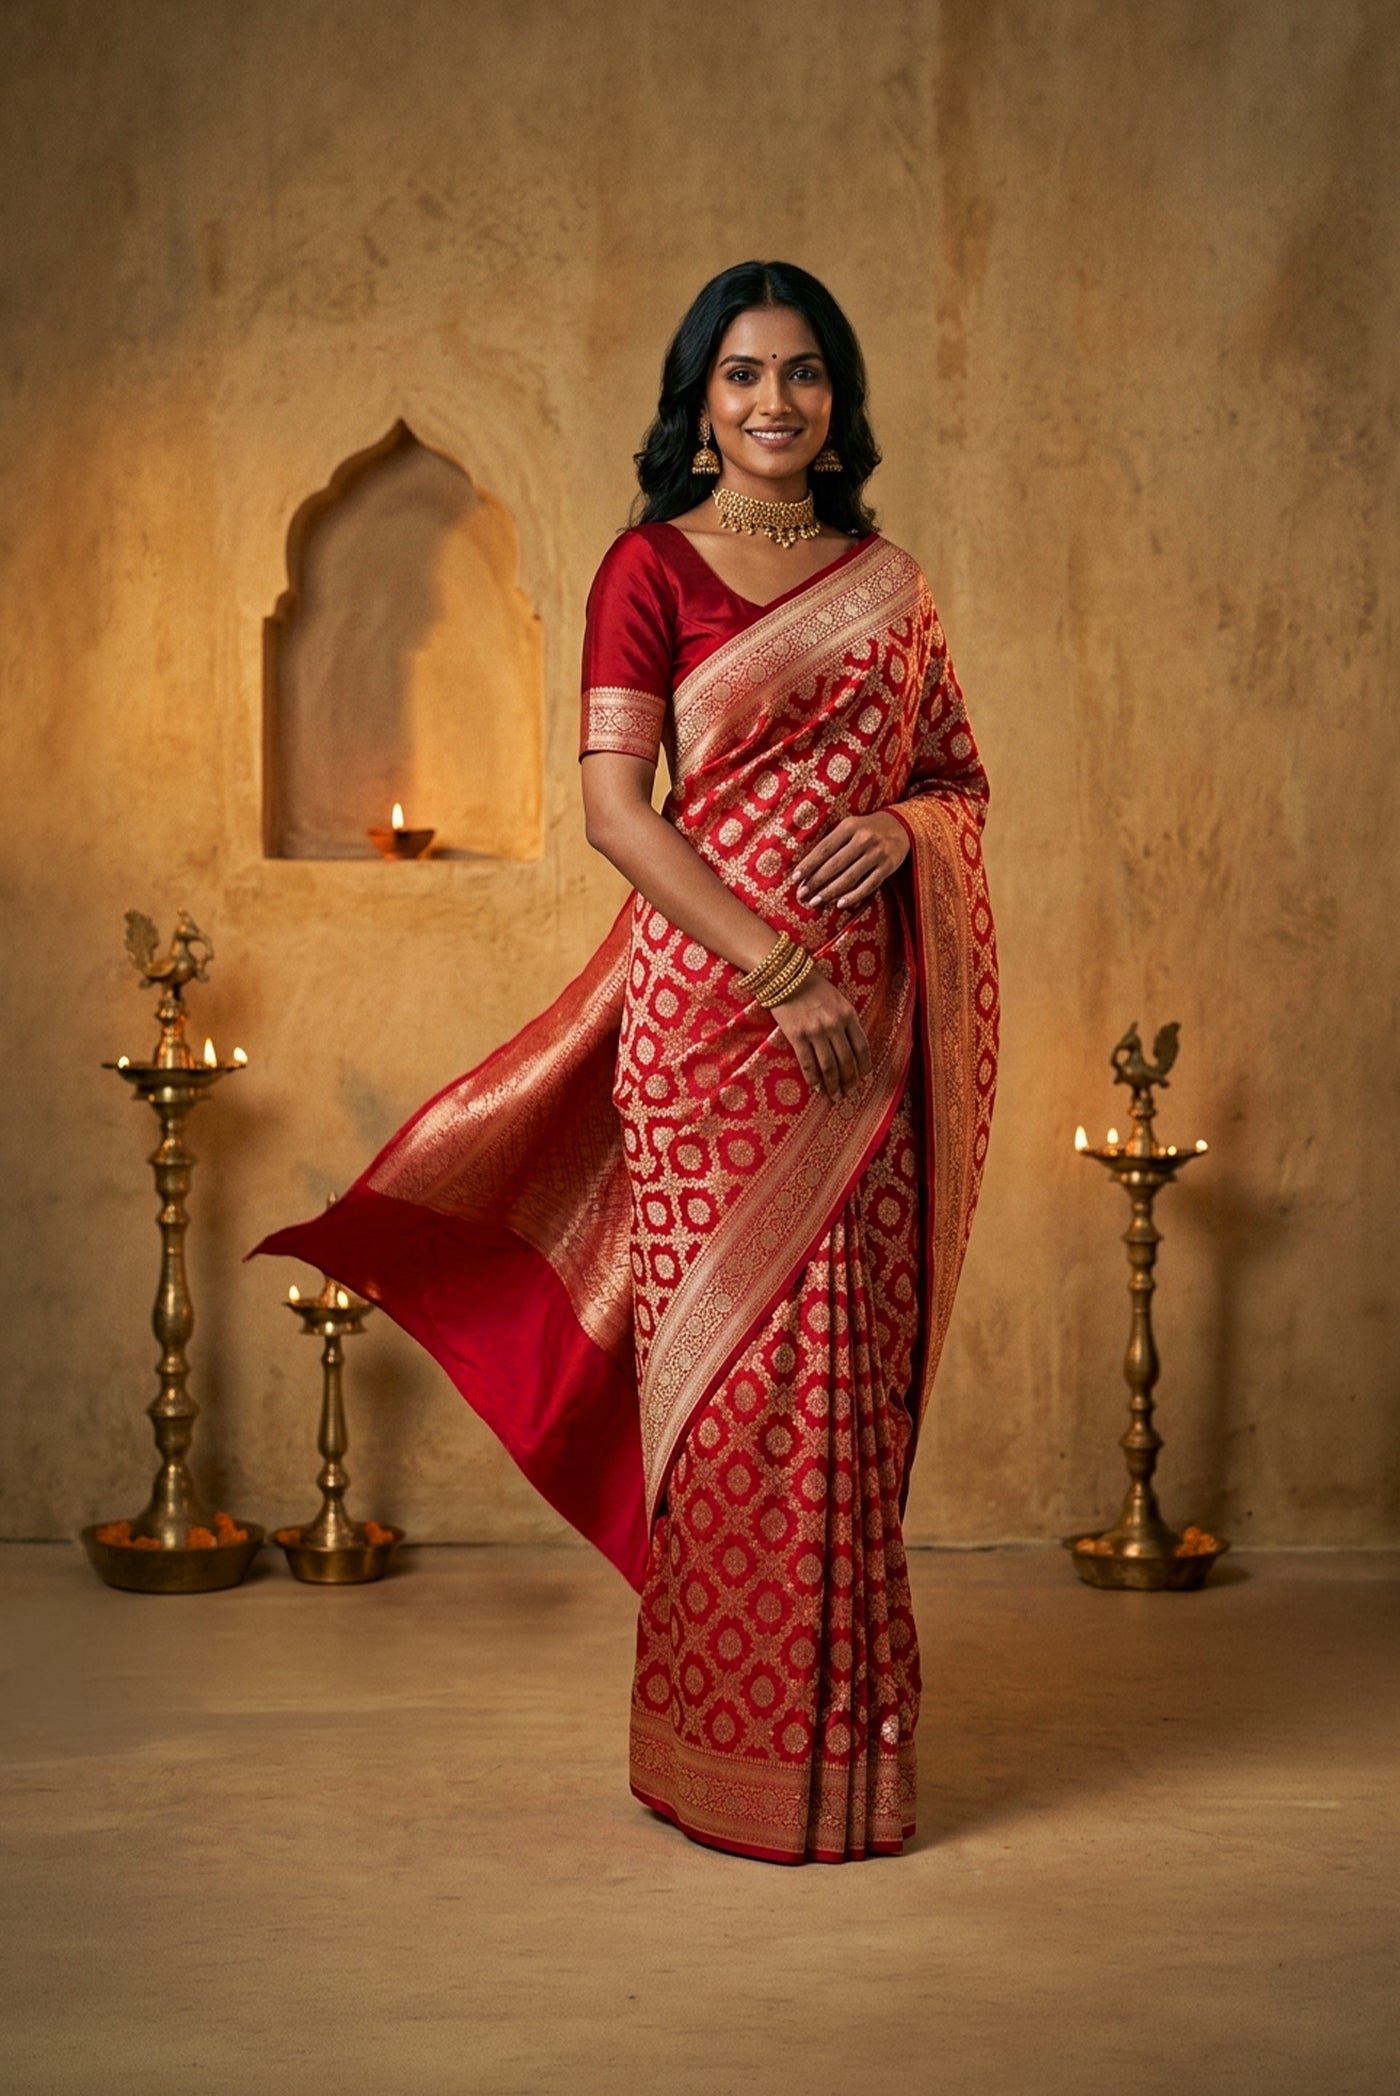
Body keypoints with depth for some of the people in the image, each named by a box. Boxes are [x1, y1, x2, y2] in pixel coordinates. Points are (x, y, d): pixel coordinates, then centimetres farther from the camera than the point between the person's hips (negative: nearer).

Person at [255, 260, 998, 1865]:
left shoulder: (887, 582, 14)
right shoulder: (652, 566, 1)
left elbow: (965, 781, 19)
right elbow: (612, 804, -8)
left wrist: (899, 827, -6)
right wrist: (778, 968, -17)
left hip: (865, 1009, 4)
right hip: (709, 1003, -4)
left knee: (849, 1359, 6)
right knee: (728, 1357, -1)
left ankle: (844, 1741, 19)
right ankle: (734, 1757, 12)